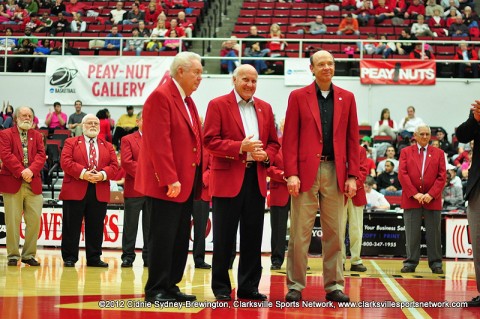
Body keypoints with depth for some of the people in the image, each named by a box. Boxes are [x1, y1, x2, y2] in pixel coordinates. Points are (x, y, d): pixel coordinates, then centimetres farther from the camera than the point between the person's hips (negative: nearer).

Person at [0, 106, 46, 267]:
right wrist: (21, 172, -17)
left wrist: (31, 171, -14)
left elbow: (41, 155, 4)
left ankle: (29, 255, 10)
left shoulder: (37, 136, 17)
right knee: (13, 221, -2)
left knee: (35, 220, 0)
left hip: (33, 184, 3)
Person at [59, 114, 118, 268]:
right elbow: (66, 162, -6)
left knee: (96, 227, 5)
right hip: (75, 191, -2)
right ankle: (69, 258, 6)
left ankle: (94, 258, 12)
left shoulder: (107, 146, 17)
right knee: (72, 226, 0)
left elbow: (114, 166, 6)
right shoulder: (71, 142, 8)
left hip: (99, 192, 3)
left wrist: (103, 174, -14)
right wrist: (83, 173, -18)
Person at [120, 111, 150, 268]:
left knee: (150, 226, 5)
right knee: (130, 225, 1)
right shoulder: (128, 140, 6)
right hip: (134, 189, -2)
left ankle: (149, 257, 9)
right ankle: (128, 256, 6)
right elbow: (126, 162, -5)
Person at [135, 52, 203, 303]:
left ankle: (170, 287, 18)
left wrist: (198, 175, 11)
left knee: (180, 240, 11)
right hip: (166, 184, -9)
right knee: (163, 238, -5)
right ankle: (155, 290, 2)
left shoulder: (187, 101, 18)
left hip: (186, 184, 9)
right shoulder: (161, 96, -11)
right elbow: (159, 142, -19)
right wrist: (170, 179, -22)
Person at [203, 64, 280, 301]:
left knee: (253, 237, 7)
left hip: (257, 178, 5)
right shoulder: (218, 105, -1)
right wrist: (240, 147, -19)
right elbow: (210, 141, -9)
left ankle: (249, 286, 14)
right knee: (224, 237, 1)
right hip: (228, 178, -5)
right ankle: (221, 287, 9)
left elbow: (273, 142, 17)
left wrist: (266, 155, -5)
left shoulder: (265, 108, 15)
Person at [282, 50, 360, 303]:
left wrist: (352, 175, 1)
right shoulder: (298, 97, 5)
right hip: (306, 171, -2)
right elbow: (290, 138, 0)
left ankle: (333, 286, 13)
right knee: (300, 232, 0)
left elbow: (352, 139, 9)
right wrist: (291, 173, -9)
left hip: (335, 172, 2)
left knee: (334, 232, 6)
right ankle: (295, 285, 7)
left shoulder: (347, 98, 11)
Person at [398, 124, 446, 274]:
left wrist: (431, 194, -9)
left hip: (432, 199, 1)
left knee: (434, 232, 3)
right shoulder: (406, 152, 9)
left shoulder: (438, 153, 11)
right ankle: (410, 263, 6)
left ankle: (436, 263, 7)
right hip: (411, 199, -1)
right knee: (412, 233, 1)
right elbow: (402, 174, -1)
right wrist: (414, 194, -11)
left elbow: (442, 176, 3)